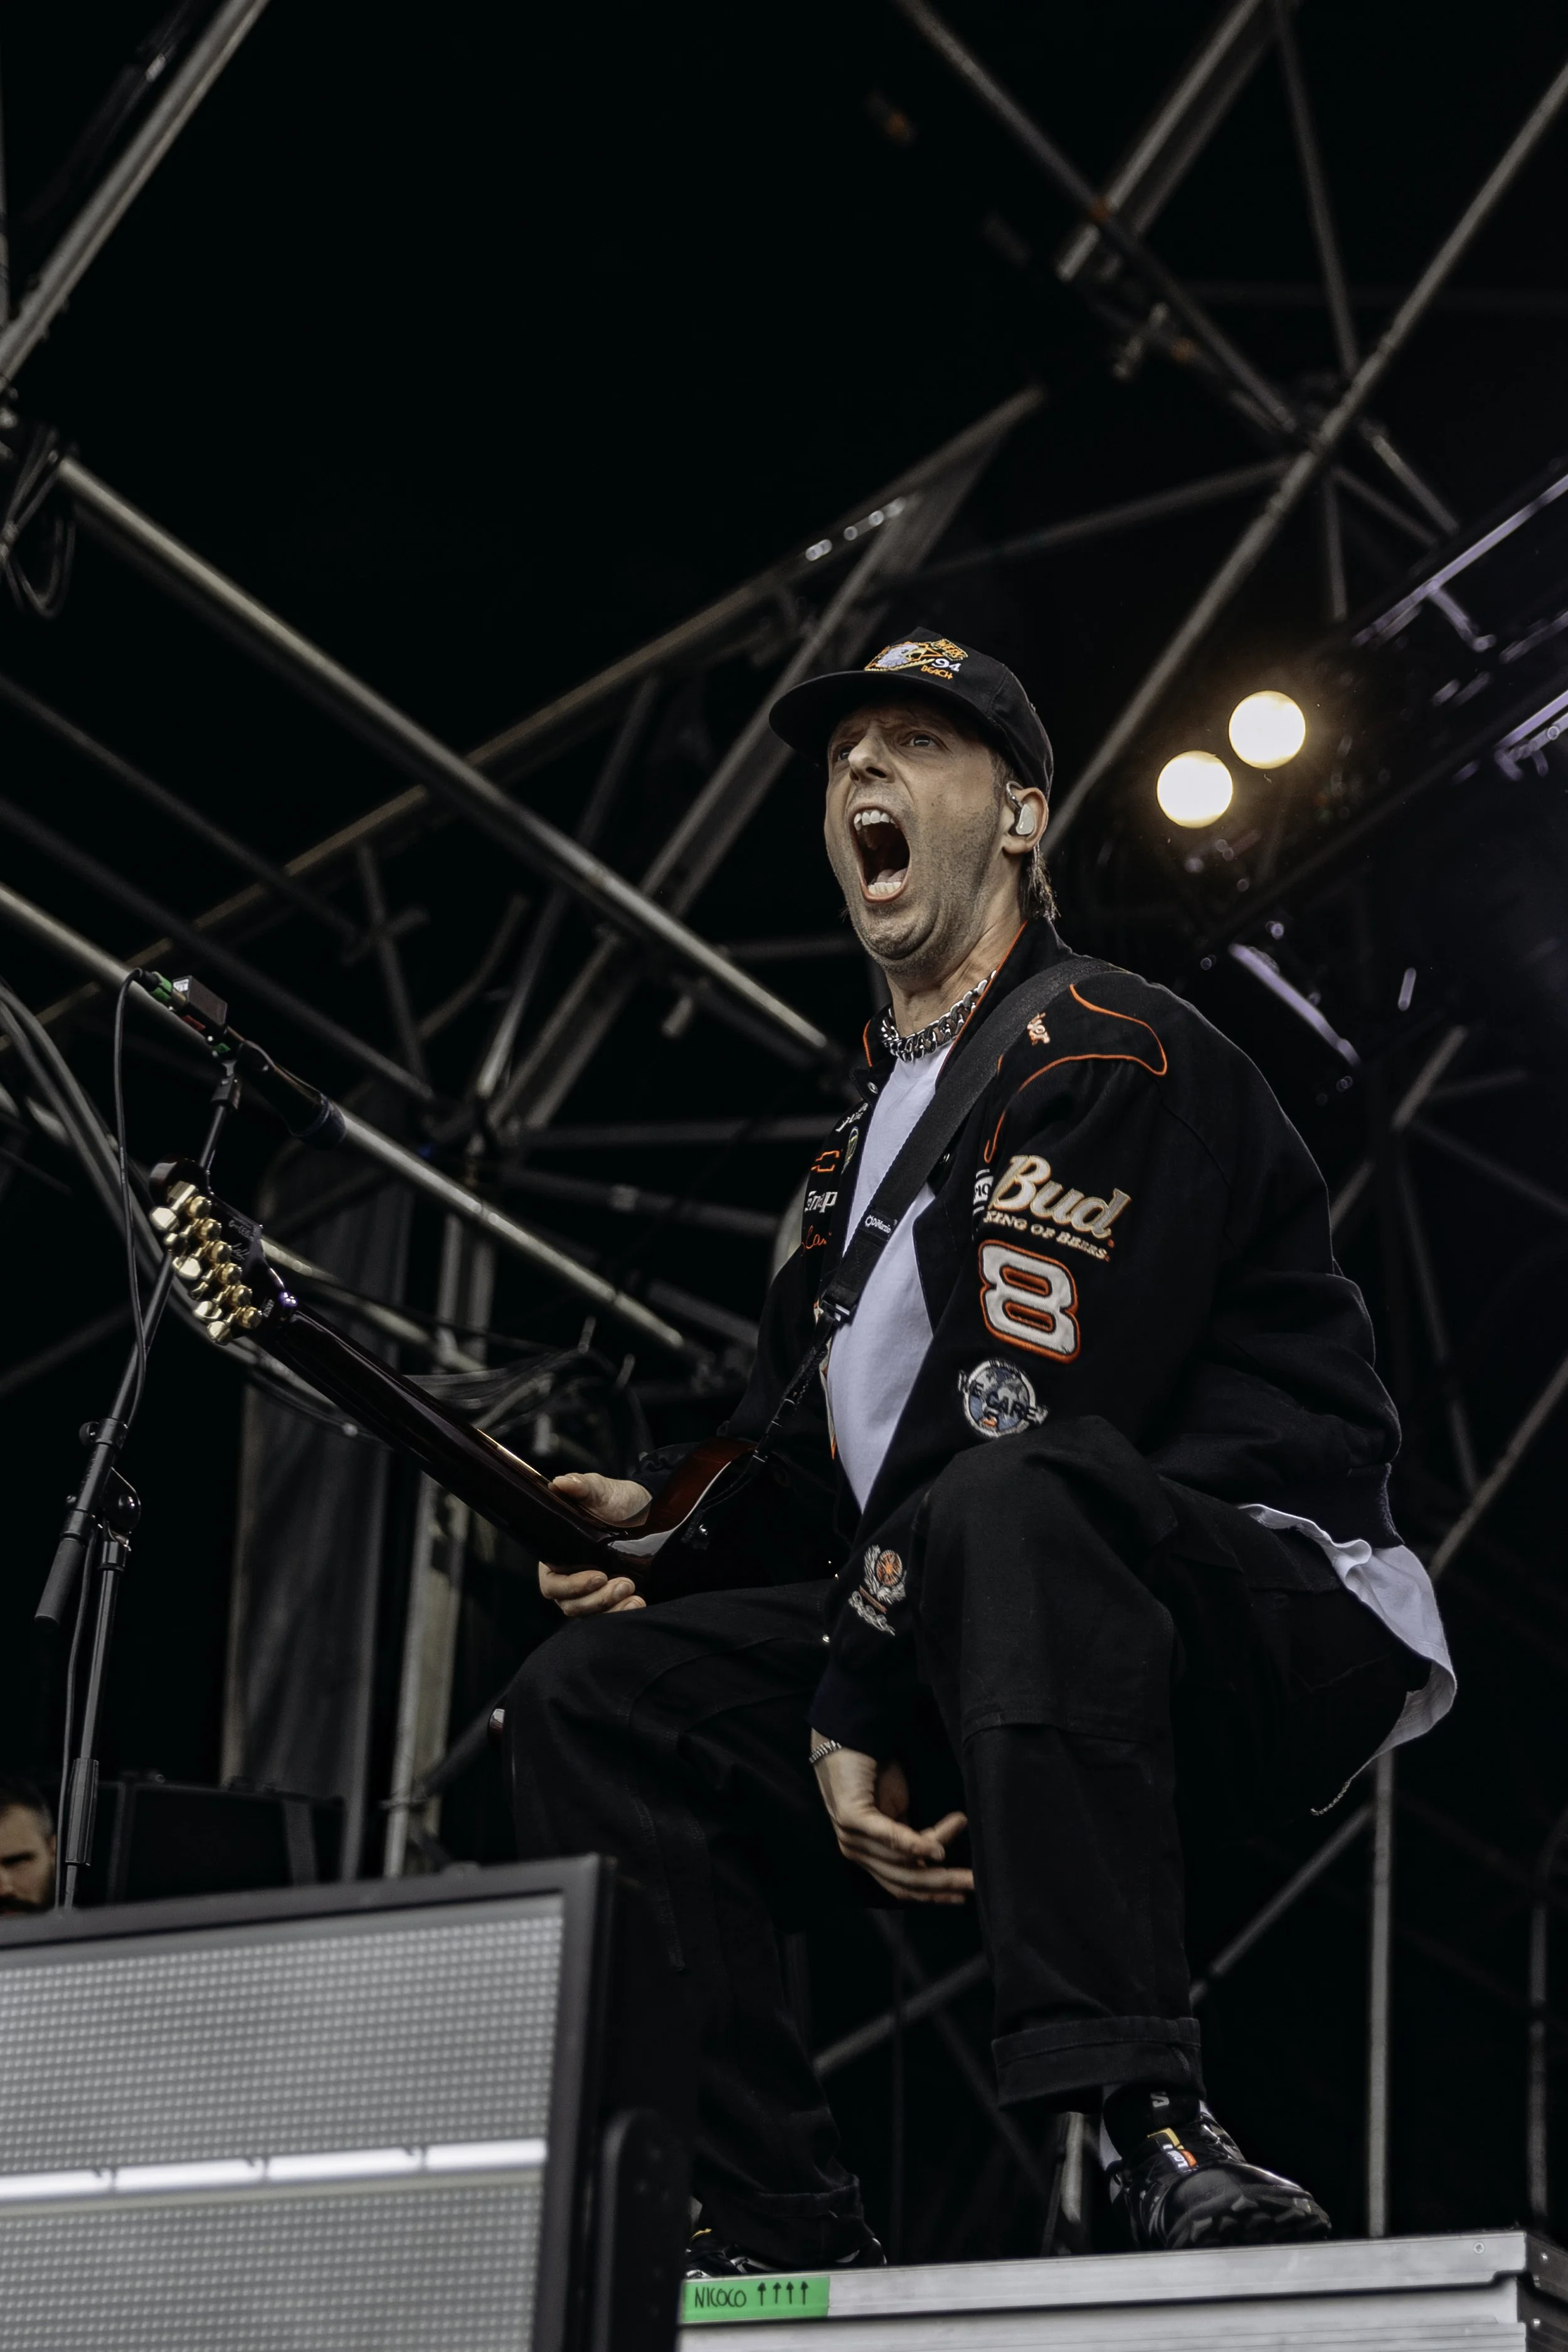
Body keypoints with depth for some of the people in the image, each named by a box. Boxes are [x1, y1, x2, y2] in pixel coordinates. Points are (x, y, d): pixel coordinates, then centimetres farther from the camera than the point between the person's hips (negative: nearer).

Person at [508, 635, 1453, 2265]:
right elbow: (811, 1441, 25)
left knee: (1004, 1505, -40)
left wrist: (855, 1706, -17)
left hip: (1280, 1609, -8)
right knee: (589, 1694, -4)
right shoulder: (868, 1125, 23)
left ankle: (1146, 2126, -44)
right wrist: (664, 1518, 3)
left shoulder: (1109, 1055, -7)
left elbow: (1009, 1418, -18)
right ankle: (782, 2237, -11)